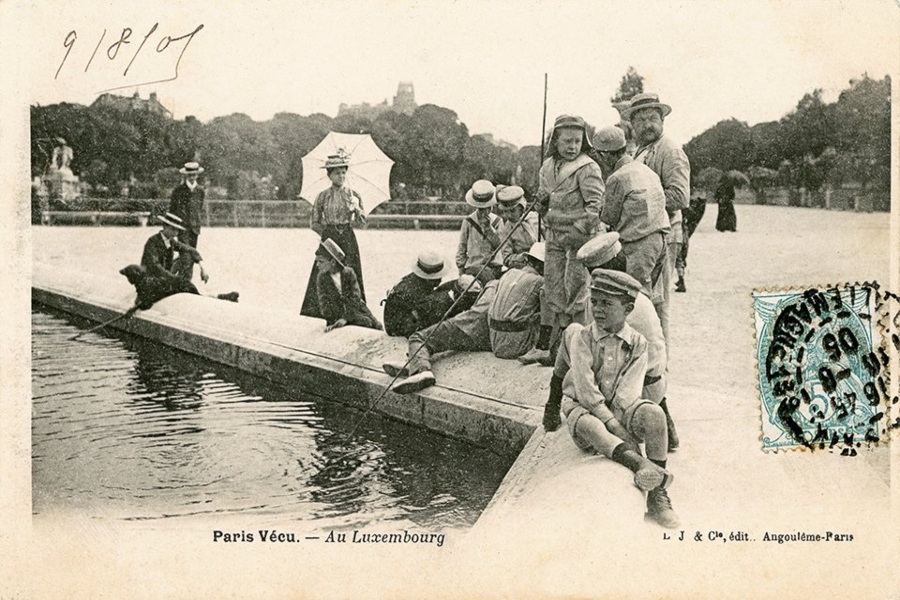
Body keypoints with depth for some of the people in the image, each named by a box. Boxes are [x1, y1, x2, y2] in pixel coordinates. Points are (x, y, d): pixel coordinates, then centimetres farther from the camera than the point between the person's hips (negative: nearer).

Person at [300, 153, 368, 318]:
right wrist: (328, 232, 1)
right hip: (328, 239, -1)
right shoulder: (322, 197, 3)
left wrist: (356, 208, -14)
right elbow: (314, 223, 8)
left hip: (348, 239, 1)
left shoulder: (352, 195, 6)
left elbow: (362, 222, 3)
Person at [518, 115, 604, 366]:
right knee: (552, 291, 9)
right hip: (555, 236, 7)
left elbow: (596, 205, -16)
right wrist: (542, 205, 1)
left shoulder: (588, 168, -10)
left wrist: (579, 230, -21)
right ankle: (544, 345, 14)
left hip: (581, 236, -6)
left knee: (574, 292, -5)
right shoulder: (547, 167, 11)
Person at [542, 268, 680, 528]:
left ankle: (657, 497, -24)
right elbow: (586, 390, -12)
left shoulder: (637, 343, -1)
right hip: (584, 407, -1)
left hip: (620, 409, 2)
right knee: (586, 424, -37)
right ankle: (639, 463, -54)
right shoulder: (582, 337, -6)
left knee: (654, 414, -28)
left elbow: (629, 392, -9)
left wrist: (618, 422, -25)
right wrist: (614, 425, -19)